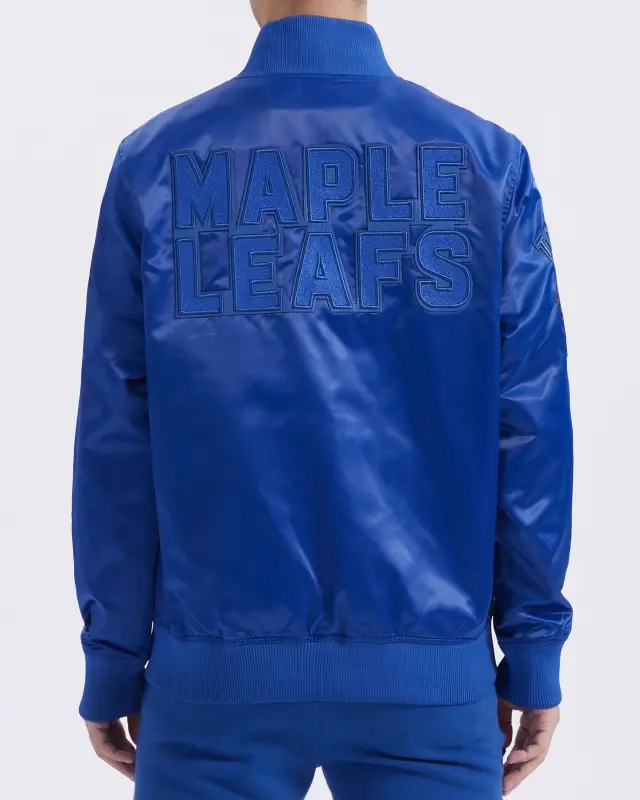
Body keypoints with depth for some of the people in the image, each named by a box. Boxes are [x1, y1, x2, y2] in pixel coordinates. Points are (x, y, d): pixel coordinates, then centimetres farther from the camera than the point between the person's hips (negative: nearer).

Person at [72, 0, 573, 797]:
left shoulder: (155, 161, -2)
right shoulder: (490, 160, -1)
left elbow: (117, 434, -2)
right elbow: (529, 430, -3)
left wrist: (113, 664, 6)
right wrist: (533, 653, 5)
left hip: (216, 671, 0)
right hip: (431, 672, 0)